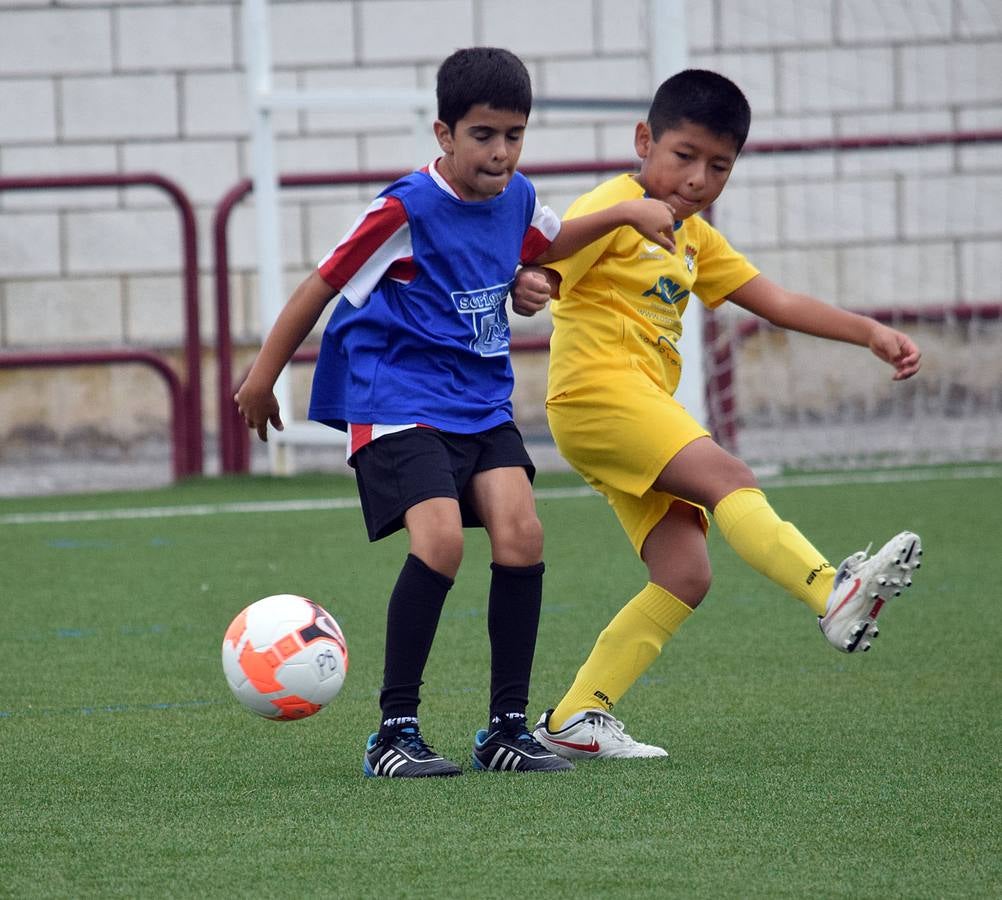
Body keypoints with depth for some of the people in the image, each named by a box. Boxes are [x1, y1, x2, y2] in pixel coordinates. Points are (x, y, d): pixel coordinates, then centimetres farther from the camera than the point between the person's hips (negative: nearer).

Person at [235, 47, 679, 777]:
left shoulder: (515, 200, 5)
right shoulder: (406, 210, -16)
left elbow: (549, 242, 31)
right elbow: (323, 285, -6)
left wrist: (627, 212, 21)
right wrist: (263, 379, 1)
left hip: (481, 402, 7)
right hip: (397, 403, -7)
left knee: (521, 531, -12)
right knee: (441, 538, -24)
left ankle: (507, 728, -2)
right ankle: (395, 732, -14)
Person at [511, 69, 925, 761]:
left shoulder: (694, 237, 23)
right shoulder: (613, 210, -4)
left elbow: (776, 301, 23)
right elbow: (541, 272, -16)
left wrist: (870, 333, 15)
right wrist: (525, 288, -40)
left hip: (643, 408, 9)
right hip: (598, 392, -9)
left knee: (685, 574, -2)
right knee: (728, 479, -27)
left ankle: (576, 717, 0)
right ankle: (835, 594, -45)